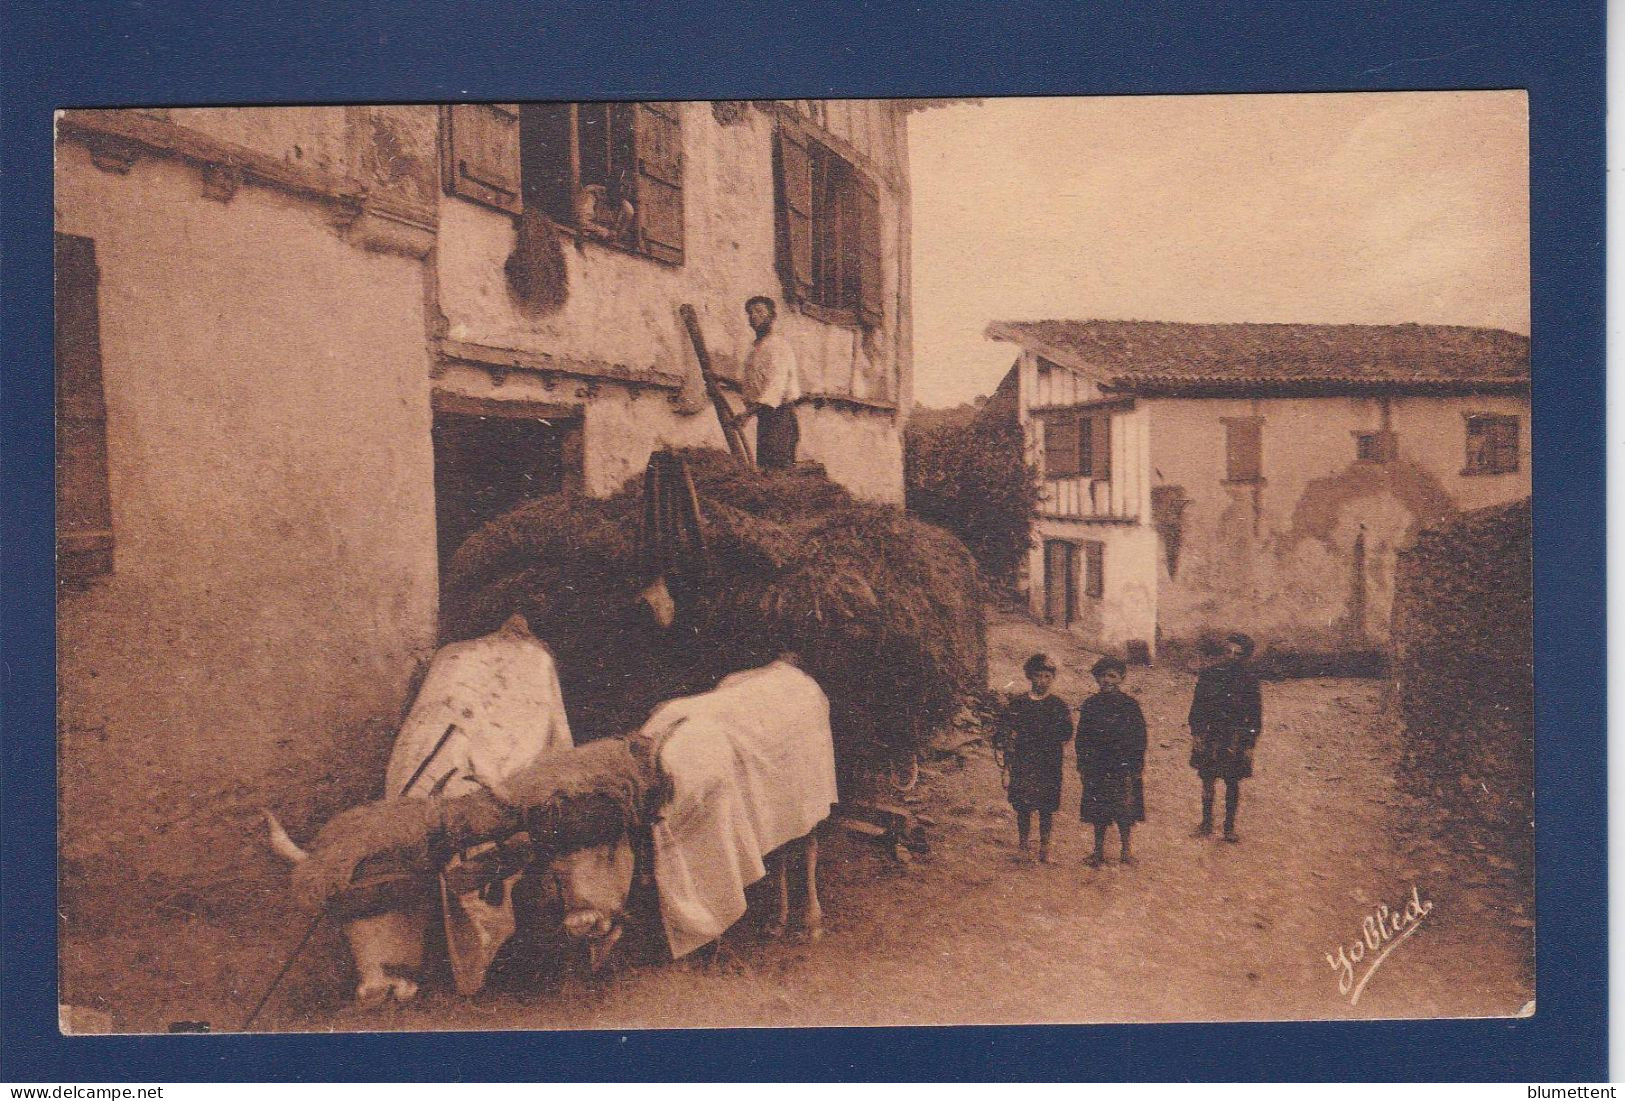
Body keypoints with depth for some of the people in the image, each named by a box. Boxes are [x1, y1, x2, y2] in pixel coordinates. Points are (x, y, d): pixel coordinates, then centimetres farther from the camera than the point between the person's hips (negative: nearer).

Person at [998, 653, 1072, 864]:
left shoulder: (1058, 706, 5)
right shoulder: (1017, 704, 6)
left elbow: (1066, 735, 1)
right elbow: (1006, 732, 6)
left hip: (1049, 765, 0)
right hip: (1022, 763, 0)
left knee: (1047, 808, 2)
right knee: (1023, 807, 3)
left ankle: (1044, 849, 12)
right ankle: (1024, 847, 14)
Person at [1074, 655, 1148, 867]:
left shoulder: (1130, 705, -1)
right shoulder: (1090, 705, 5)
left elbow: (1140, 737, 0)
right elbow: (1082, 737, 8)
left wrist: (1138, 766, -3)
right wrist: (1082, 766, 4)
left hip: (1124, 766, -2)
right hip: (1096, 766, 2)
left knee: (1125, 810, 1)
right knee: (1098, 812, 7)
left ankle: (1125, 850, 15)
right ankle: (1099, 851, 18)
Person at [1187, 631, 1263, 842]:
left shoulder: (1249, 680, -2)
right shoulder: (1209, 674, 0)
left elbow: (1255, 715, 1)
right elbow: (1197, 706, 5)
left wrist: (1250, 745, -2)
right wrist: (1196, 734, 0)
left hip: (1236, 739, -1)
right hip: (1210, 736, 1)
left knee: (1233, 783, 5)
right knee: (1207, 780, 7)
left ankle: (1229, 827, 16)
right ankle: (1206, 823, 21)